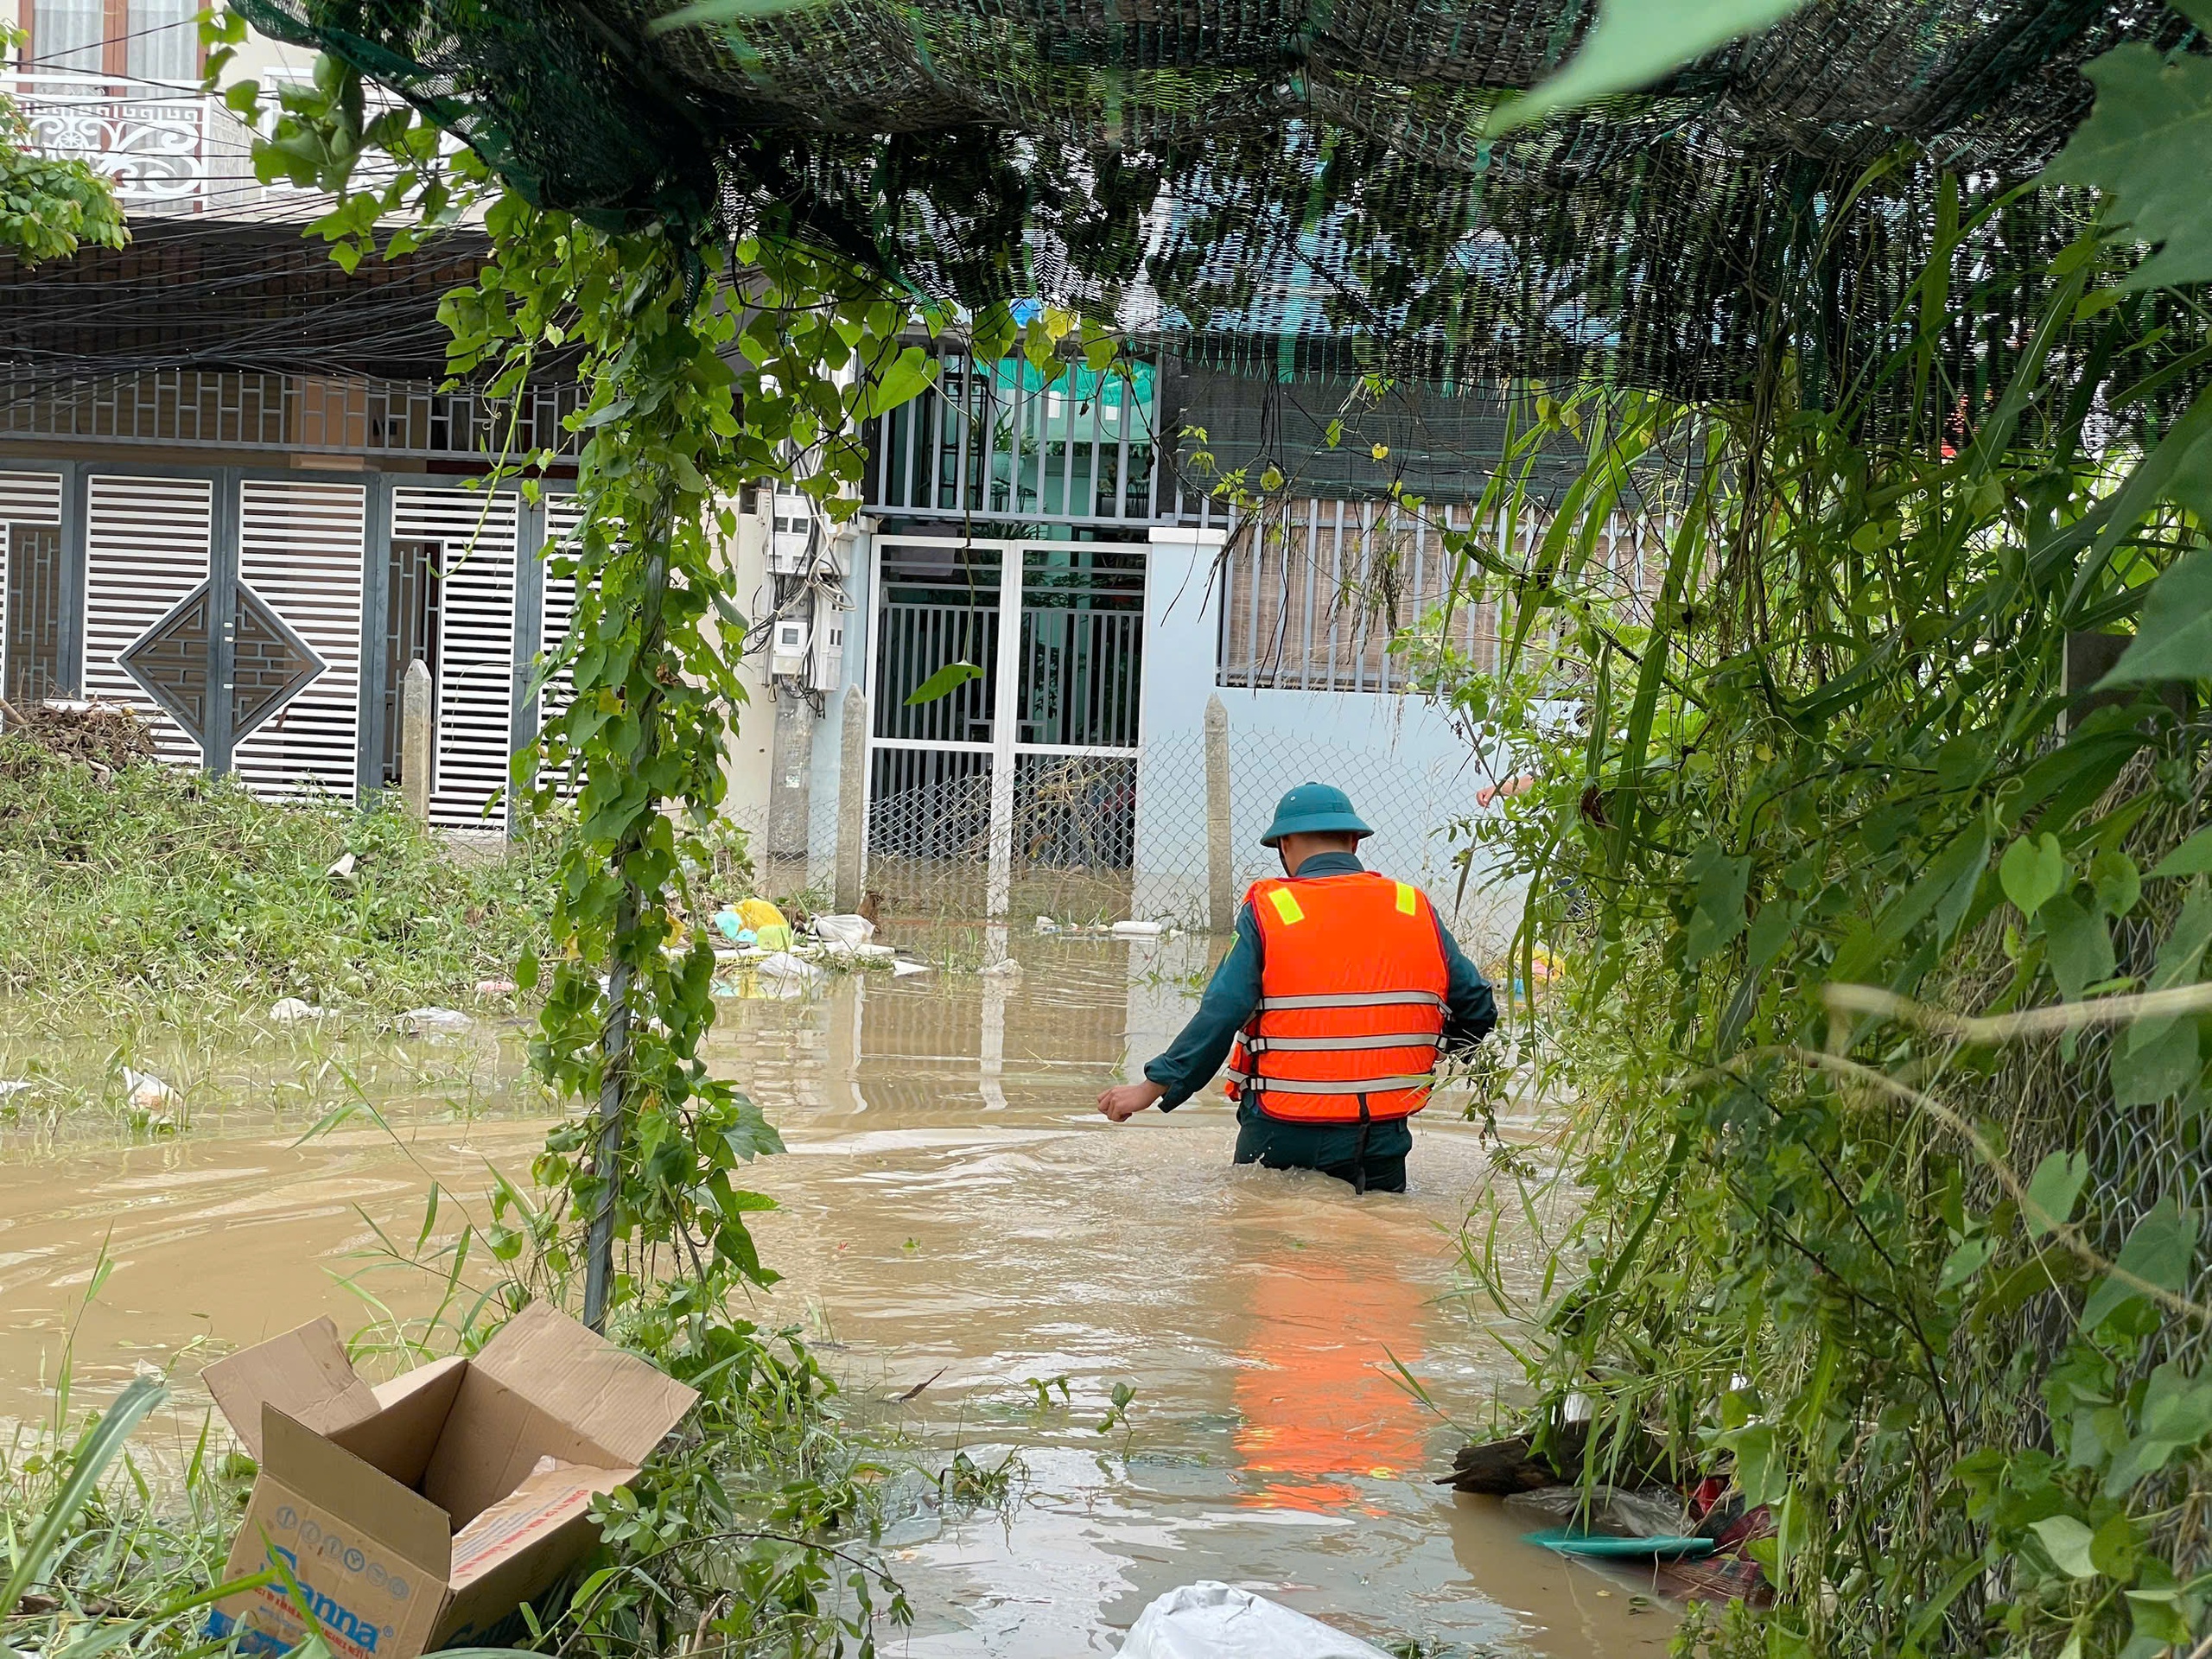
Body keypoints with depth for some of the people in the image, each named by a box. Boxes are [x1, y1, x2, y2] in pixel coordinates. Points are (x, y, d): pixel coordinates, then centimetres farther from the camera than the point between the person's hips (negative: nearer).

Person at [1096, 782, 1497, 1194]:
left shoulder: (1267, 911, -4)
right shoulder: (1415, 910, 6)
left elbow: (1220, 1017, -10)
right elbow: (1477, 1007, 9)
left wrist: (1152, 1088, -3)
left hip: (1283, 1136, -2)